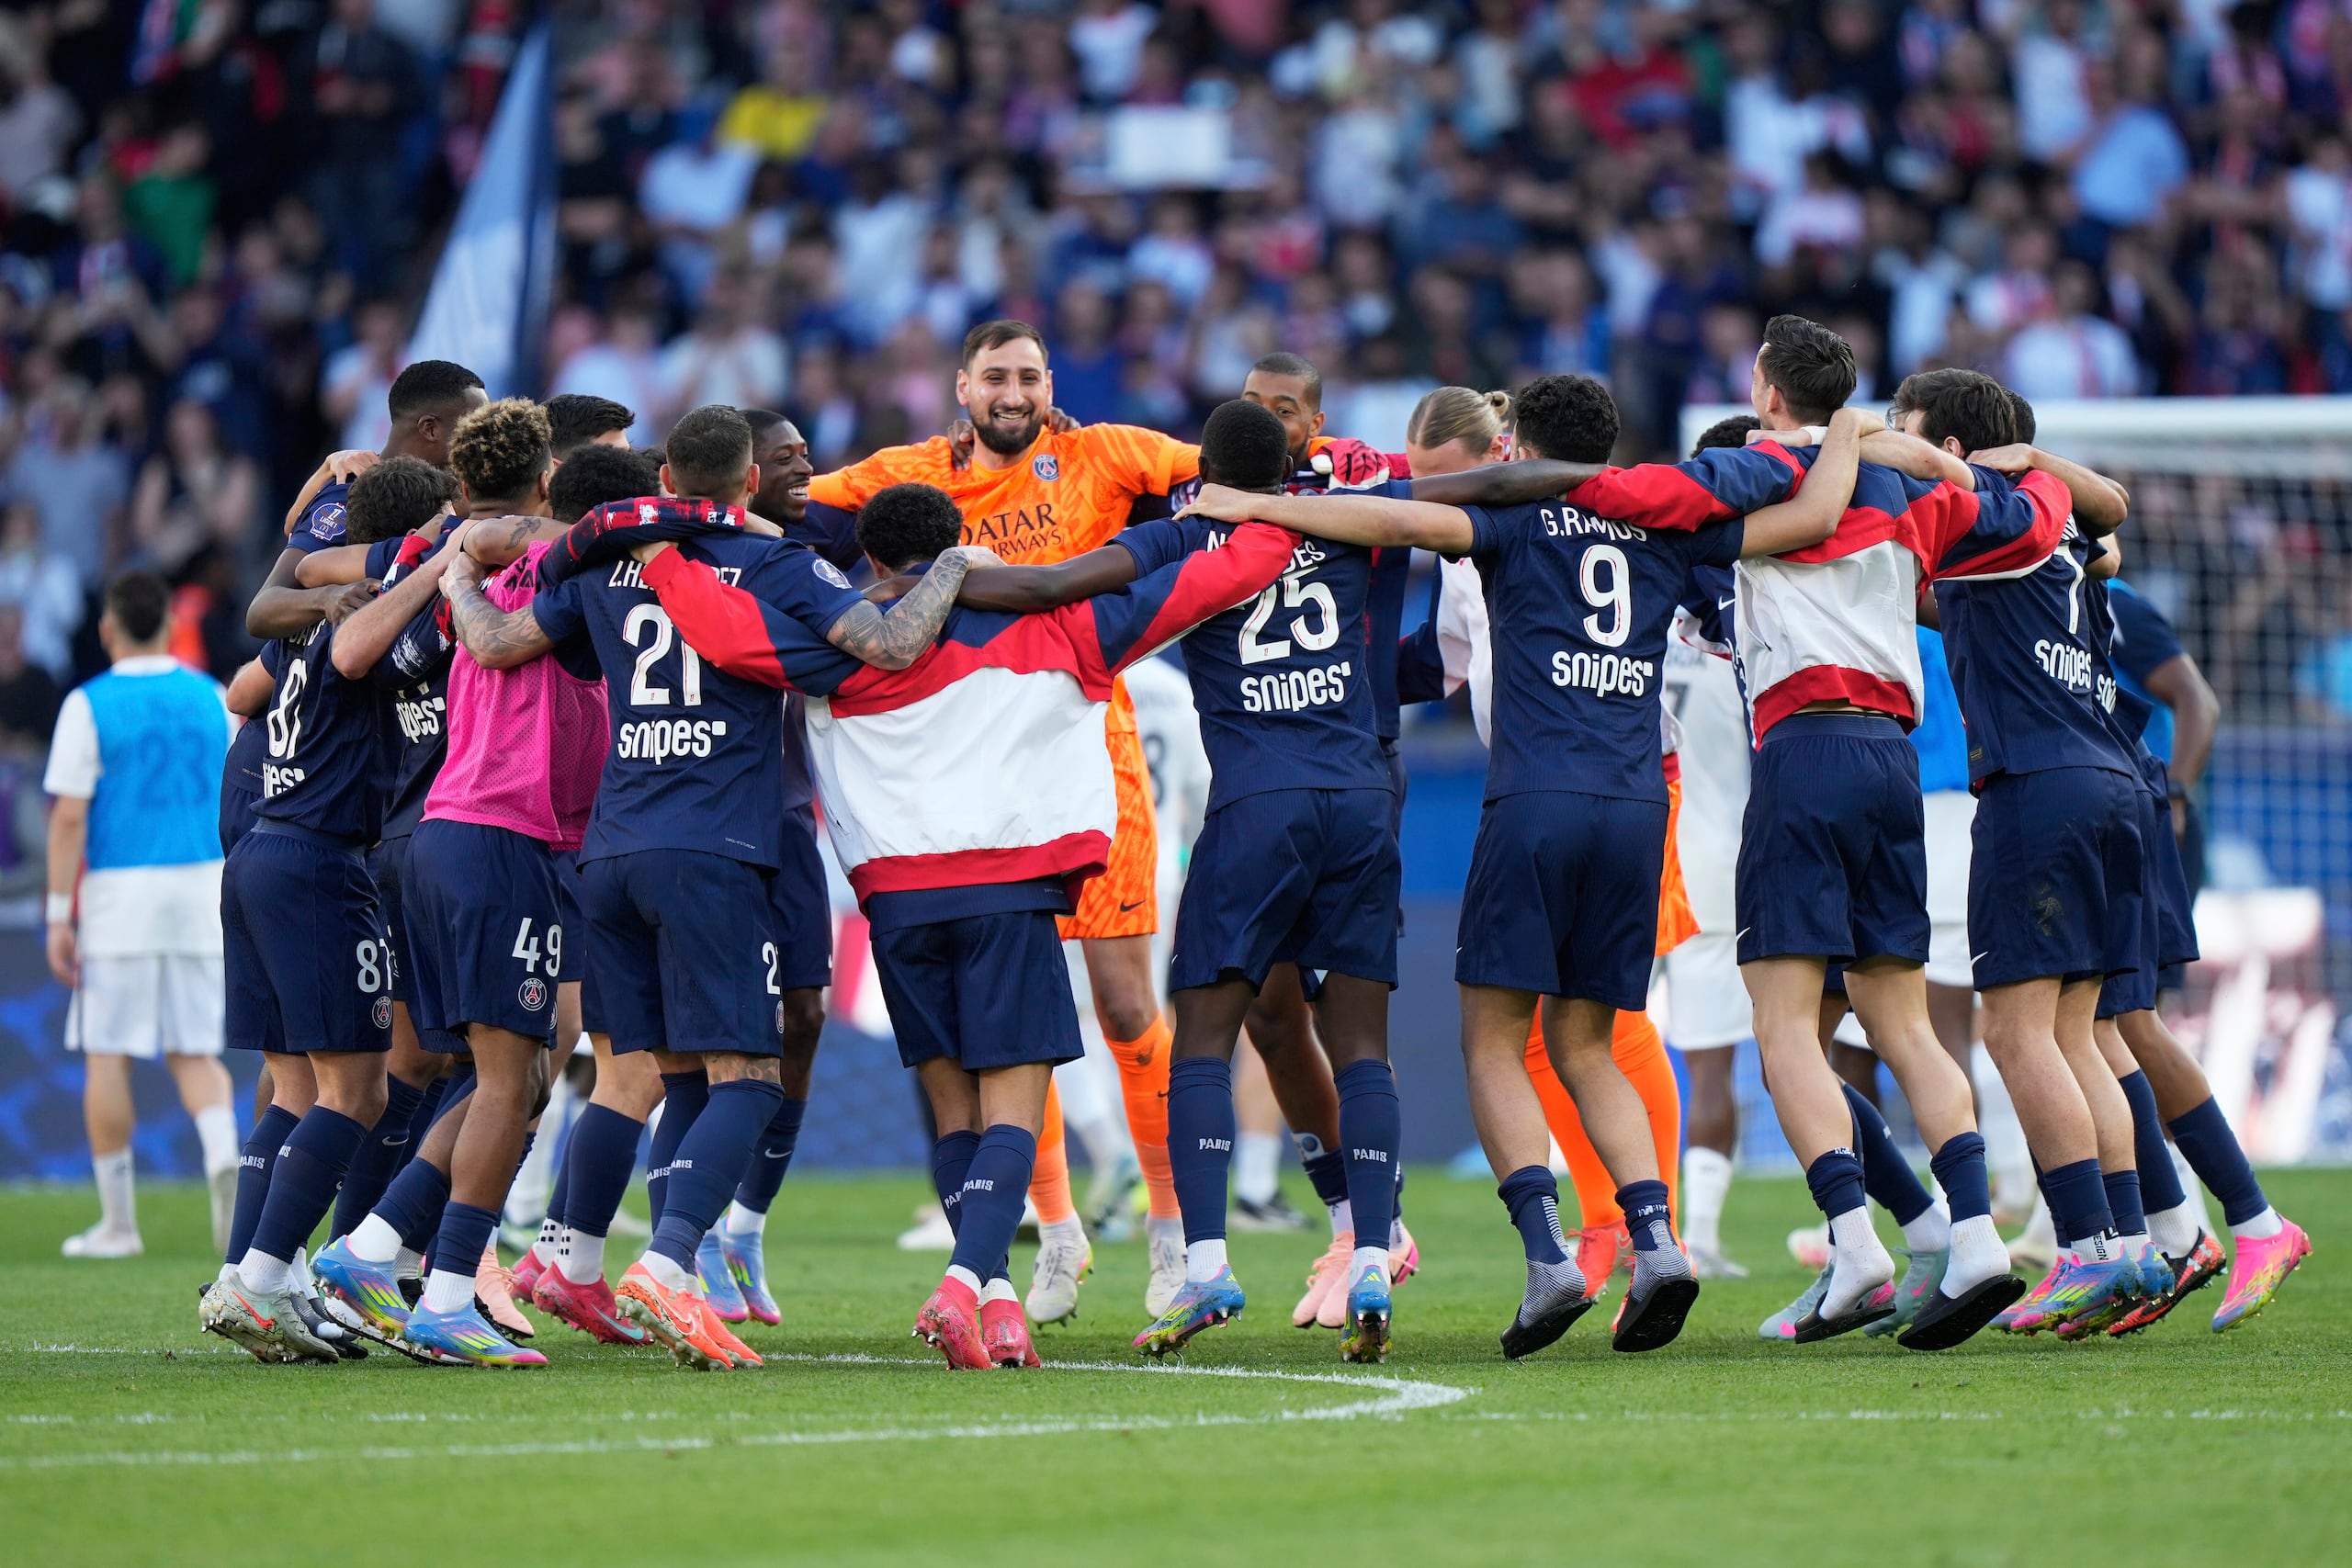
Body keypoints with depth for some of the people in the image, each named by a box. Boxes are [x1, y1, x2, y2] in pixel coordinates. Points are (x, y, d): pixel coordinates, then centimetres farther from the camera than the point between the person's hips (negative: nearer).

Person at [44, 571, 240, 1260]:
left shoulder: (89, 706, -5)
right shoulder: (214, 699, 7)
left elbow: (69, 818, -9)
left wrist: (59, 916, -6)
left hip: (120, 893, -4)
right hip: (202, 892, 4)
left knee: (107, 1054, 5)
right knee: (194, 1050, 10)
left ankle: (118, 1222, 6)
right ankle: (223, 1150, -21)